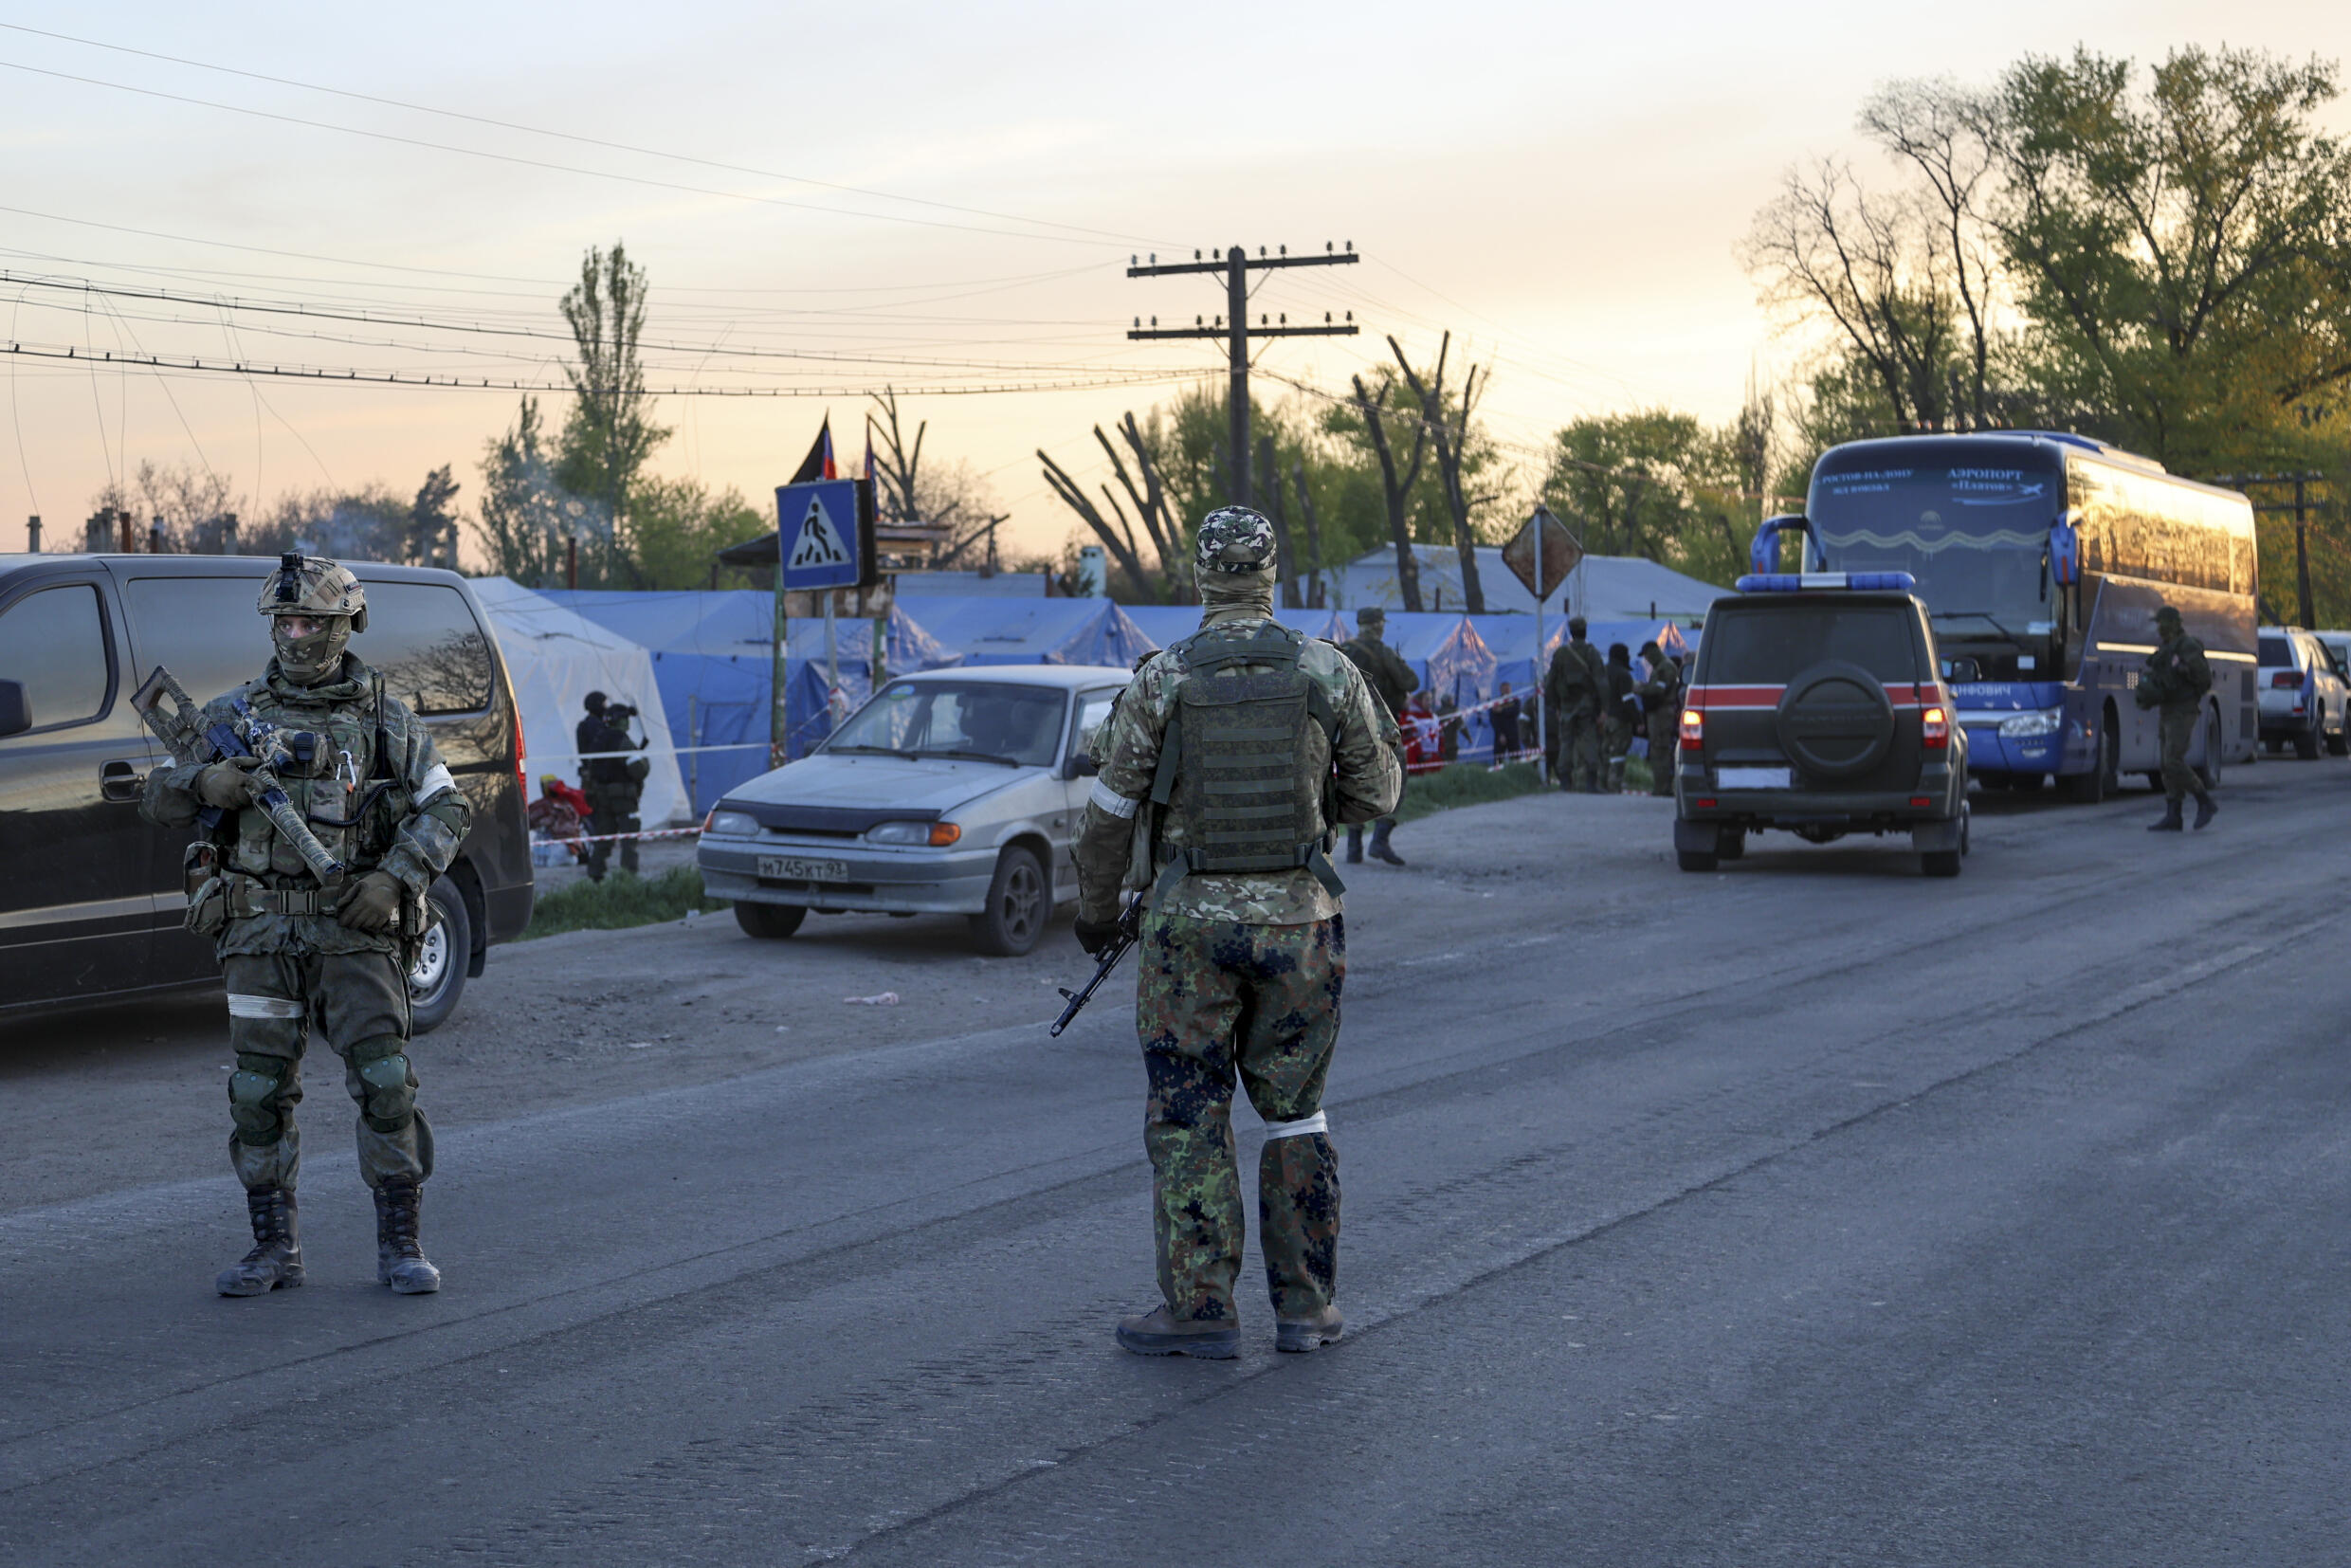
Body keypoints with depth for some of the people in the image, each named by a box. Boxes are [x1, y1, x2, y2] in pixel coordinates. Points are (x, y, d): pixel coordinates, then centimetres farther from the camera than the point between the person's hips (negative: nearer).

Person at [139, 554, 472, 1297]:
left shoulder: (386, 719, 6)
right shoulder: (232, 716, 8)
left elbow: (448, 808, 7)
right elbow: (156, 802, 8)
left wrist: (396, 878, -8)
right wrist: (205, 781, -15)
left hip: (355, 929, -1)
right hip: (259, 930, 1)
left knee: (385, 1080, -8)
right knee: (259, 1091, 1)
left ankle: (400, 1245, 2)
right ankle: (275, 1248, 13)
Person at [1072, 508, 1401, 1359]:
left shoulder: (1162, 681, -7)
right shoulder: (1330, 673, -4)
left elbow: (1111, 811, -2)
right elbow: (1377, 791, 6)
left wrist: (1095, 908, 13)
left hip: (1192, 923, -2)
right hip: (1299, 921, 2)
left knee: (1189, 1119, 7)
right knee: (1294, 1111, 13)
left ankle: (1200, 1308, 8)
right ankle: (1306, 1304, 15)